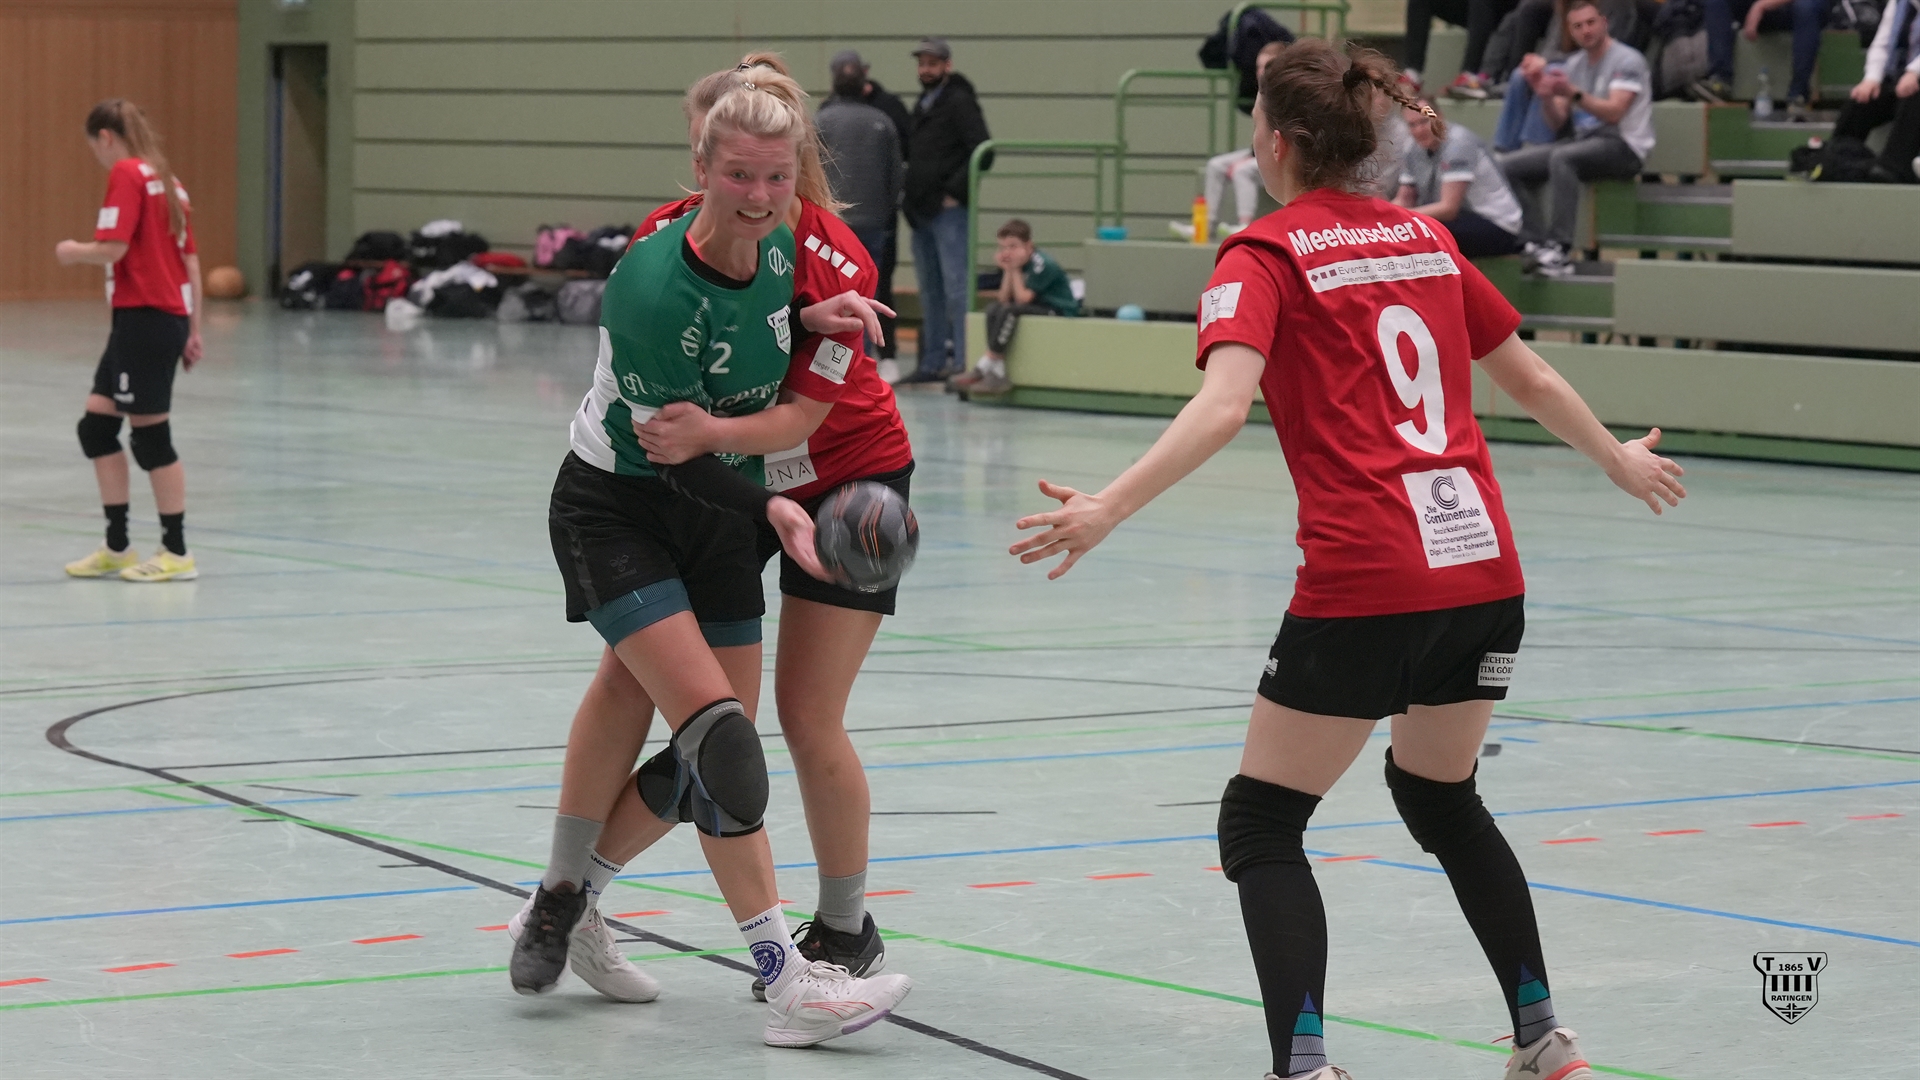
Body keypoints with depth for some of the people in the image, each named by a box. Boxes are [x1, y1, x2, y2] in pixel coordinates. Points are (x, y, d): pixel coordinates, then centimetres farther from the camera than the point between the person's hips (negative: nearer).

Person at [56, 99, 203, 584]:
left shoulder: (127, 174, -10)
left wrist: (73, 251, 1)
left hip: (145, 320, -9)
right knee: (96, 425, 12)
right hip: (170, 318, 9)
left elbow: (112, 248, -19)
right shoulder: (164, 179, 16)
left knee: (150, 434, -1)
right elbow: (191, 260, 16)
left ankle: (177, 553, 5)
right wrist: (193, 330, 18)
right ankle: (117, 548, 16)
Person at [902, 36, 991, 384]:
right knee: (930, 292, 12)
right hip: (921, 212, 9)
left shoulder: (960, 102, -7)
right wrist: (911, 198, 14)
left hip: (949, 212, -9)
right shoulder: (921, 105, 18)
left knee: (956, 288, -9)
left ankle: (964, 363, -9)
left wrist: (954, 192, -15)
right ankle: (933, 363, 17)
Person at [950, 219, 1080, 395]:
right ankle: (998, 375, -22)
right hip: (1037, 308, 9)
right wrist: (1008, 271, -10)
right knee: (993, 309, -12)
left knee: (1009, 311, -27)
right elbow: (1003, 299, 0)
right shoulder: (1016, 263, 6)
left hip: (1060, 313, -9)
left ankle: (984, 367, -22)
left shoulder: (1041, 264, -18)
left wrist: (1015, 270, -14)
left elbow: (1023, 298, -21)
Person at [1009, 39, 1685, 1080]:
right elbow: (1528, 376, 25)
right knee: (1441, 795, 28)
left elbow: (1222, 406, -20)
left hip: (1364, 585, -6)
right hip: (1483, 566, 6)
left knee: (1260, 825, 5)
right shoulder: (1423, 238, 14)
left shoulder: (1263, 257, -3)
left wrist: (1108, 508, -28)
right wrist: (1618, 456, 41)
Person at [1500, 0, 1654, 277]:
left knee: (1562, 158, -37)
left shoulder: (1627, 61, -7)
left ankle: (1561, 249, -39)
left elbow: (1614, 112, -20)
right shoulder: (1574, 64, 14)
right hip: (1583, 139, 8)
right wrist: (1546, 97, -10)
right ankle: (1538, 244, -19)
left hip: (1624, 145, -8)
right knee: (1510, 167, -8)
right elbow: (1557, 123, 11)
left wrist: (1574, 93, -31)